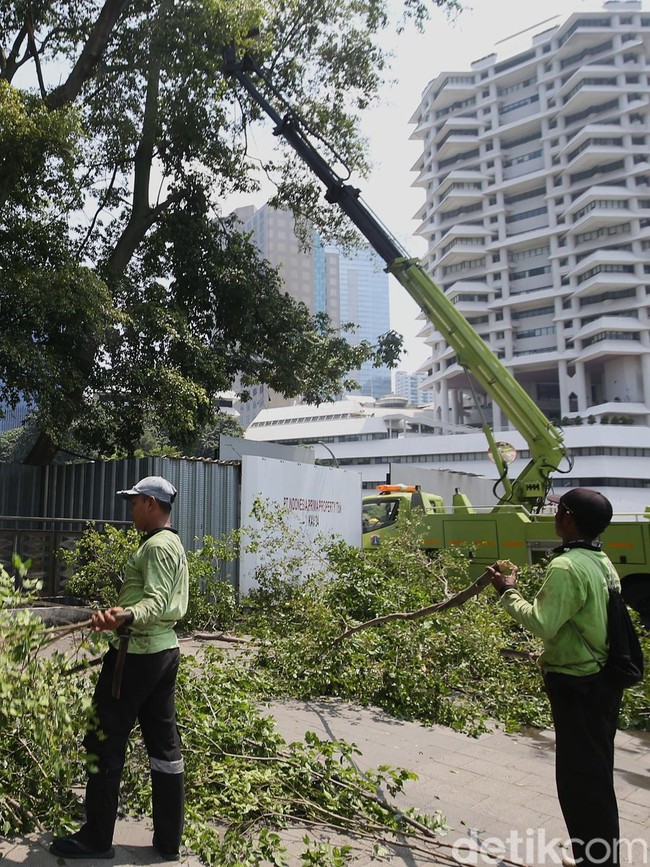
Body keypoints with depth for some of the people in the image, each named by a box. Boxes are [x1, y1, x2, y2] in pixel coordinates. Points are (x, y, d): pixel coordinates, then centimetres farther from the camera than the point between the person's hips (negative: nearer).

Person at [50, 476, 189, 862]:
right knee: (165, 745, 12)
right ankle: (169, 840, 21)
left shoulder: (156, 546, -17)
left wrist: (126, 616, -46)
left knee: (104, 742, 5)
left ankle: (97, 838, 19)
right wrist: (124, 616, 34)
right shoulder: (173, 543, 14)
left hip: (137, 655, -10)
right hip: (163, 649, 10)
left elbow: (157, 603, -27)